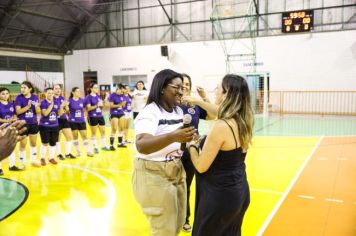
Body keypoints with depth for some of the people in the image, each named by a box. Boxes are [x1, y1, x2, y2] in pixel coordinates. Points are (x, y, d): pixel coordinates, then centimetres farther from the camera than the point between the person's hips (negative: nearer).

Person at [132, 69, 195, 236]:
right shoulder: (149, 112, -19)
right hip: (154, 175, -8)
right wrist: (172, 137, -47)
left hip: (177, 172, 8)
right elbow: (141, 146, -35)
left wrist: (187, 139, 0)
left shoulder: (178, 111, 7)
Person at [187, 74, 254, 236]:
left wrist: (192, 146, -1)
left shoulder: (221, 126, -26)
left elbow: (201, 167, -19)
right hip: (240, 192, 7)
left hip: (220, 196, -7)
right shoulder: (244, 122, -1)